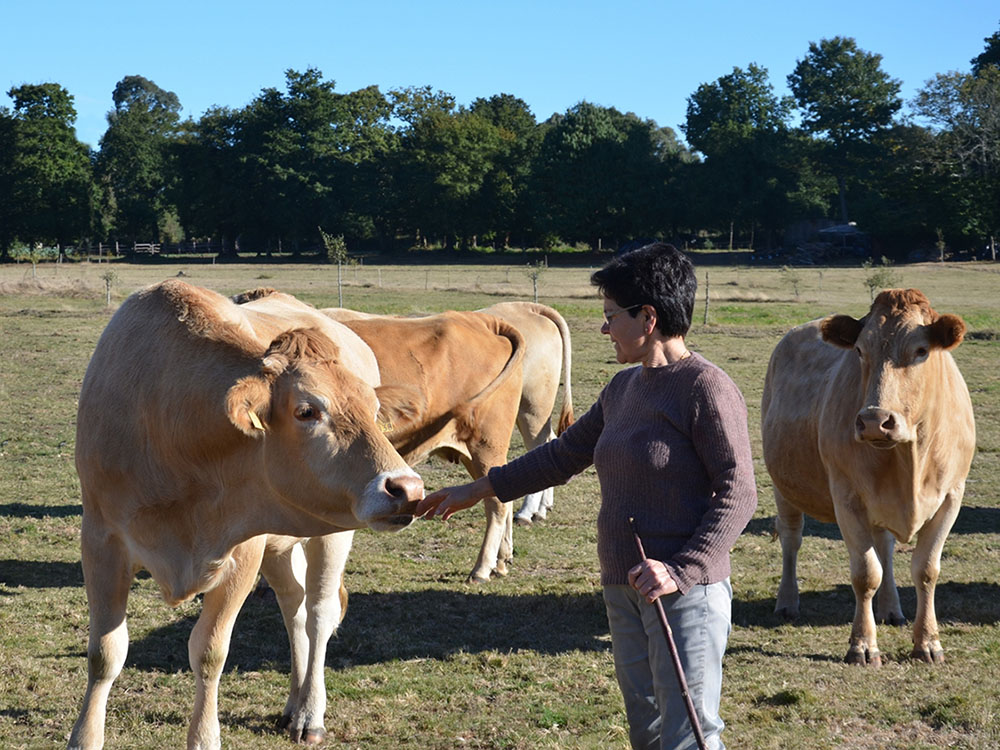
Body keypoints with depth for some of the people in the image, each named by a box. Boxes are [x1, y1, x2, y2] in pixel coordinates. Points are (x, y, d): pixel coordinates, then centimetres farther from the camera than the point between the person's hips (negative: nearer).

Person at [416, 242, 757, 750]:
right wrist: (476, 491, 26)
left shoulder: (707, 389, -11)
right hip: (624, 592, 8)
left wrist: (680, 570, -25)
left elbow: (738, 493, -16)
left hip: (686, 593, -8)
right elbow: (565, 455, 24)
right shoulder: (623, 389, 14)